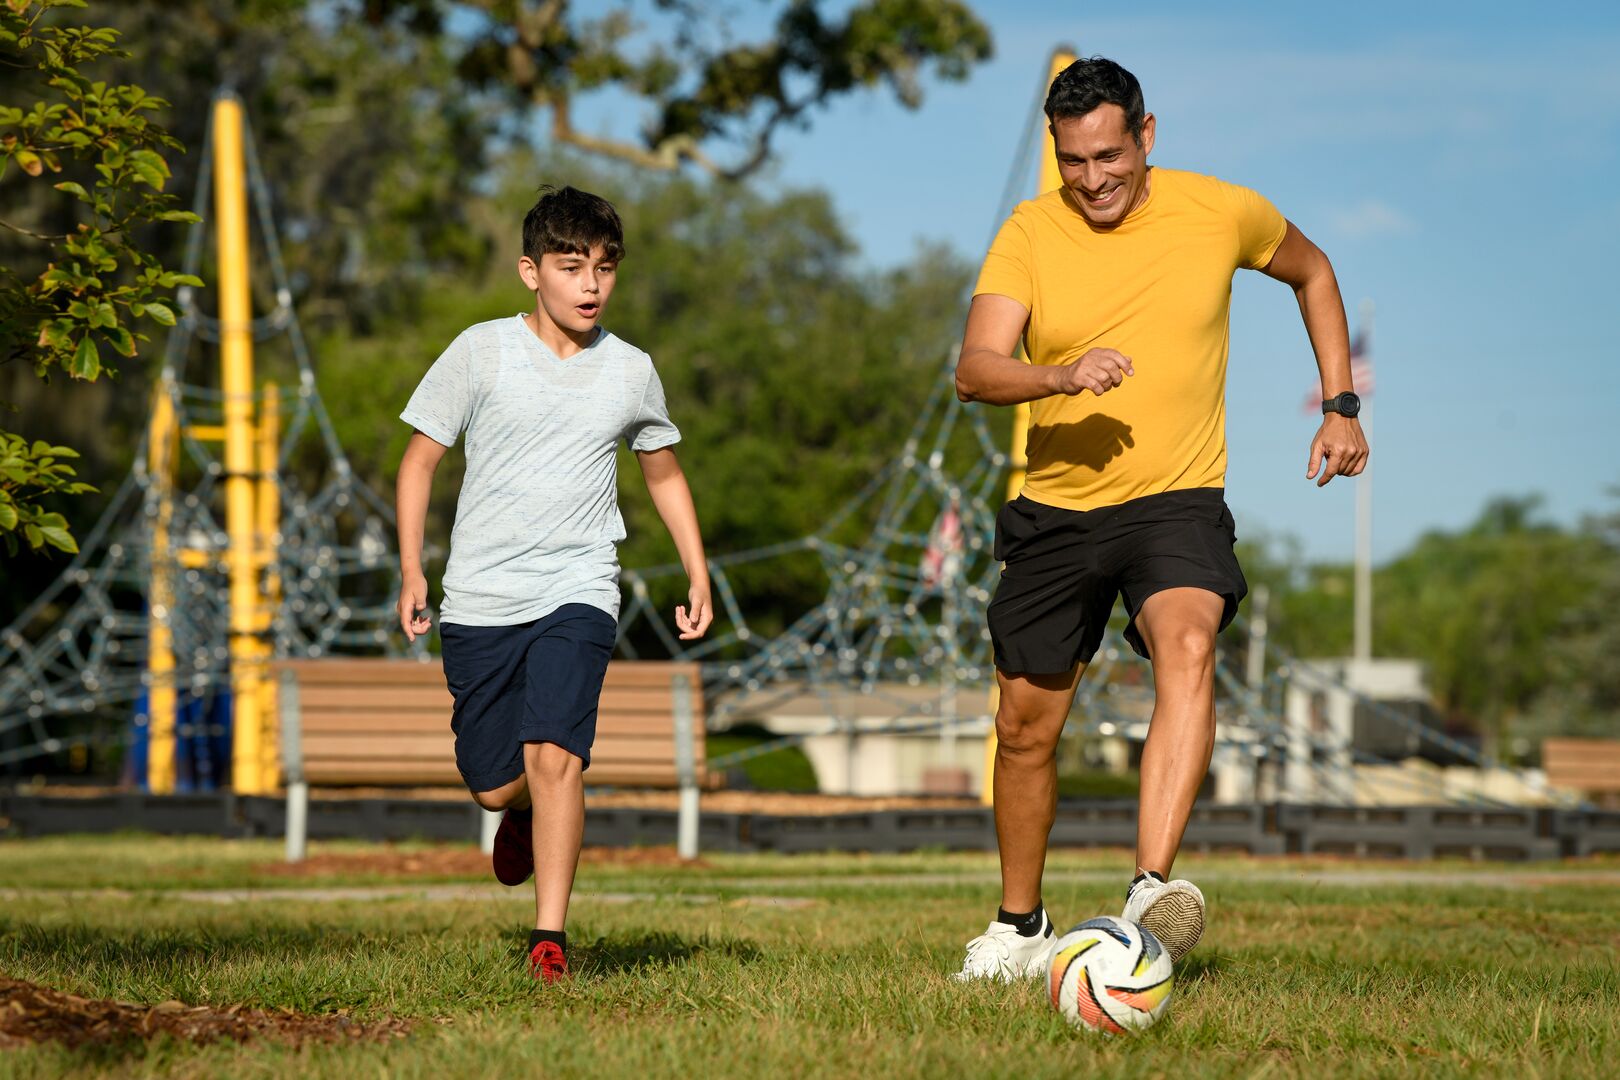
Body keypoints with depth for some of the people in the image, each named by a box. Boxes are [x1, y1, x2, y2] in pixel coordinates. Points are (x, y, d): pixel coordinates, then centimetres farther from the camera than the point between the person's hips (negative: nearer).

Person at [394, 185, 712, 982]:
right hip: (480, 600, 1)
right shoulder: (482, 353, -1)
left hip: (577, 593, 0)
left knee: (553, 753, -21)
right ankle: (526, 812, 44)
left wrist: (699, 579, 16)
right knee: (493, 787, 6)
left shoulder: (631, 373, 5)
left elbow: (664, 474, 21)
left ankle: (550, 934, -16)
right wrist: (411, 570, 1)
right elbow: (420, 460, 7)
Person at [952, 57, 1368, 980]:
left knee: (1187, 647, -32)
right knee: (1026, 727, 9)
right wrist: (1061, 375, -37)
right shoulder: (1030, 232, -6)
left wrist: (1340, 406, 11)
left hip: (1179, 500, -2)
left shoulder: (1222, 212, -4)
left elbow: (1311, 272, 17)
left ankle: (1155, 885, -43)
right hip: (1057, 510, 2)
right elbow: (975, 371, -17)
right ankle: (1021, 926, 31)